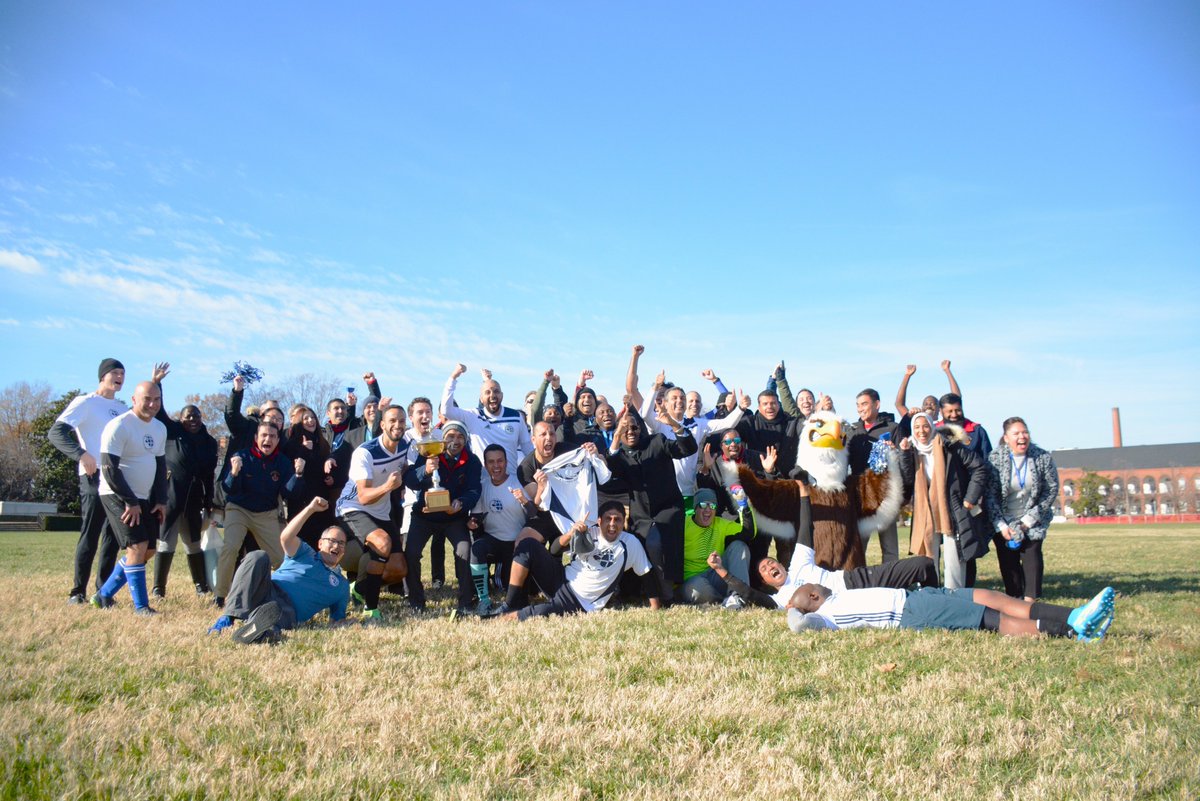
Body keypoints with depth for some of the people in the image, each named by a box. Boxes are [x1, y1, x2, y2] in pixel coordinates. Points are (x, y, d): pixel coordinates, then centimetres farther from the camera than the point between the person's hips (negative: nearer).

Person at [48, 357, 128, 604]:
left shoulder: (123, 408, 18)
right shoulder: (85, 402, -2)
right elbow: (55, 433, -12)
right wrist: (81, 455, -24)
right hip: (96, 478, -6)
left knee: (112, 537, 8)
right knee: (90, 536, -5)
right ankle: (77, 592, 4)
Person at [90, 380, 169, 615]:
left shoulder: (160, 428, 9)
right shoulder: (119, 426, -15)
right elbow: (109, 468, -18)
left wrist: (161, 500, 5)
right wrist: (130, 502, -18)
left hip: (144, 498, 8)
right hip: (118, 496, -8)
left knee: (148, 550, 7)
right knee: (137, 547, -15)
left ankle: (104, 595, 21)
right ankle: (141, 606, -7)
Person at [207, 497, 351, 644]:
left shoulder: (342, 585, 25)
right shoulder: (305, 553, 20)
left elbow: (338, 619, 24)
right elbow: (285, 537, -2)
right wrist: (311, 509, -11)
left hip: (287, 609, -1)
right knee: (258, 557, -28)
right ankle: (227, 618, -38)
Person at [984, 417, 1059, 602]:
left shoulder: (1043, 458, -9)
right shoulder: (995, 458, -12)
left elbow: (1052, 490, -4)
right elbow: (990, 495, -10)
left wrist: (1029, 520, -9)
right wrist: (1001, 526, -14)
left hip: (1033, 521, 1)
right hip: (1003, 521, 0)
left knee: (1032, 554, -9)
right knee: (1007, 559, -3)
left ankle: (1030, 599, -5)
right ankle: (1014, 598, 7)